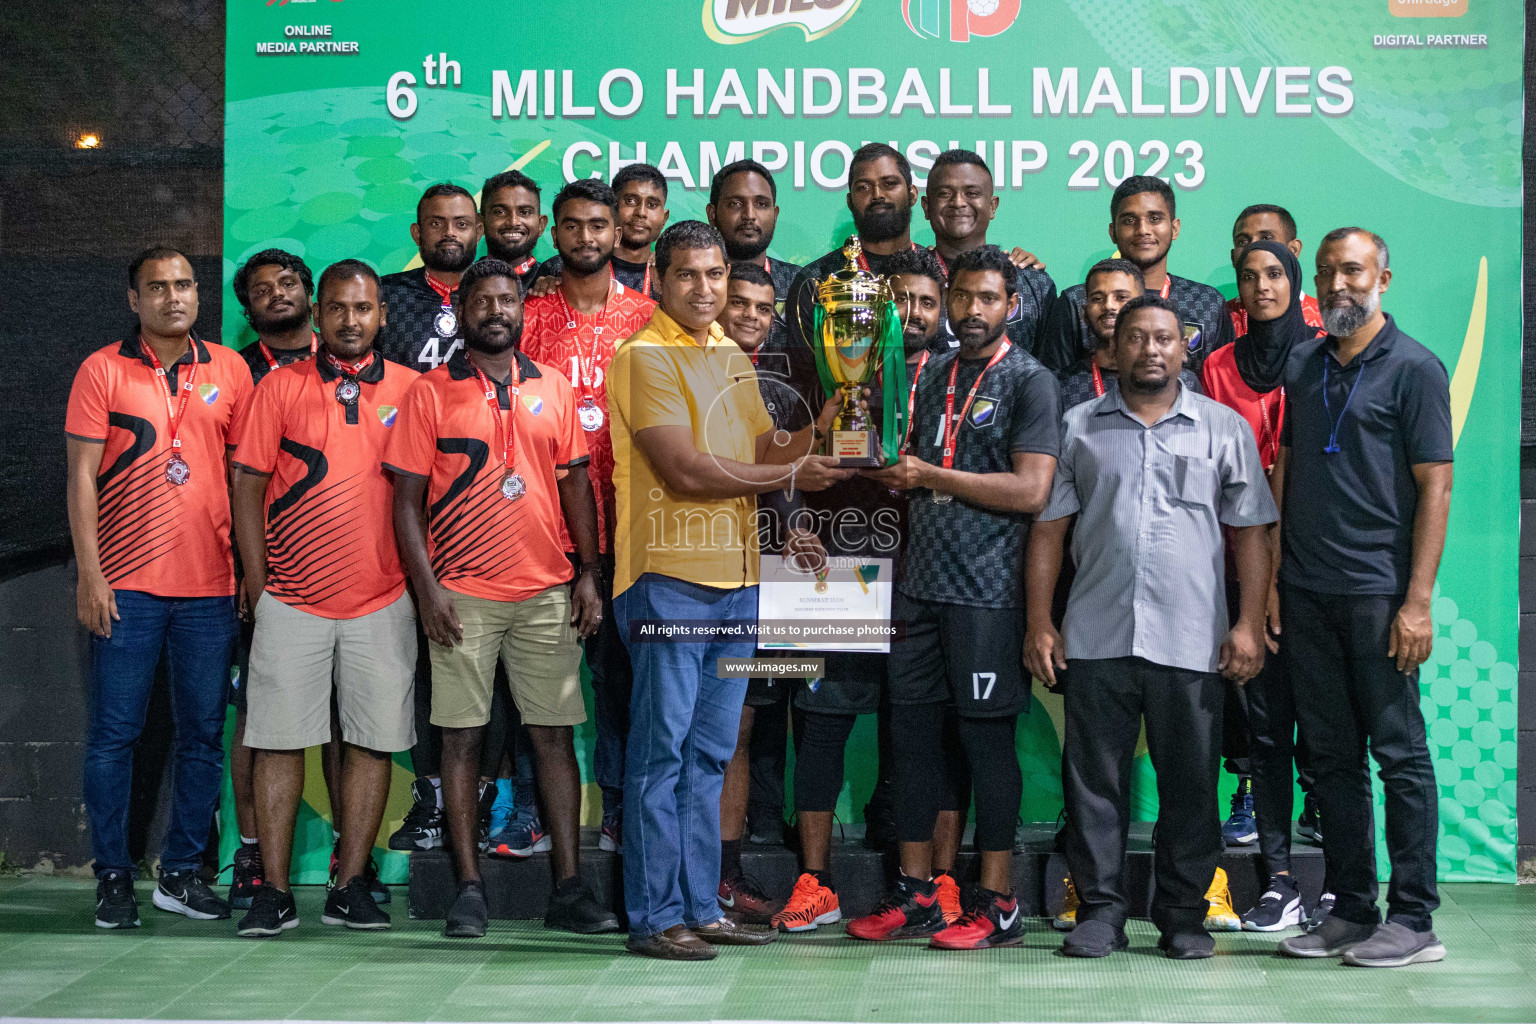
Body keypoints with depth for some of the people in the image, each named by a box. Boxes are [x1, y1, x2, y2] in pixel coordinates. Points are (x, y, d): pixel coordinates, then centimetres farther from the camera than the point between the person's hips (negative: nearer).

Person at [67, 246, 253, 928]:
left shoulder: (229, 370, 9)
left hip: (211, 585, 2)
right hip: (126, 586, -2)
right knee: (114, 732, 0)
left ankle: (182, 871, 16)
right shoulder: (103, 371, 3)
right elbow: (82, 475, 0)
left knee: (204, 732, 5)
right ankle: (113, 875, 11)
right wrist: (89, 574, -7)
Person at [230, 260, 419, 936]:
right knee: (279, 741, -1)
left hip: (383, 601, 1)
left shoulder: (410, 391, 7)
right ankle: (274, 892, 5)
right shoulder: (280, 387, 6)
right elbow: (248, 486, 5)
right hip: (291, 597, 0)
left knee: (372, 741, 2)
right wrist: (257, 582, -1)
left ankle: (351, 887, 10)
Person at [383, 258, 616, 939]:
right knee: (462, 735, 1)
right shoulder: (431, 393, 3)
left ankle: (568, 887, 7)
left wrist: (588, 572, 4)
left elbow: (576, 483, 13)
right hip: (461, 596, -2)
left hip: (547, 592, 2)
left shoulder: (553, 389, 11)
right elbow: (407, 498, 0)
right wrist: (425, 587, -9)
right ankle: (469, 888, 8)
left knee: (555, 734, 3)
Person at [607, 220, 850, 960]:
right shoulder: (645, 357, -7)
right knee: (662, 751, -4)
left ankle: (700, 906, 17)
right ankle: (655, 917, 1)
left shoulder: (733, 359, 18)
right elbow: (684, 470, -15)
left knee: (709, 754, 11)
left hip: (737, 578, 8)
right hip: (668, 576, -7)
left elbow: (767, 450, 22)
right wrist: (789, 477, -8)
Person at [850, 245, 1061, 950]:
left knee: (987, 737, -1)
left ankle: (996, 902, 7)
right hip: (920, 582, 6)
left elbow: (1030, 490, -14)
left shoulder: (1029, 382, -4)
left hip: (986, 591, -6)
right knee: (911, 733, 8)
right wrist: (889, 471, 2)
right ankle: (914, 894, 17)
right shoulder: (931, 375, 17)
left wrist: (930, 475, -12)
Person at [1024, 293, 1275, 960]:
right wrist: (1039, 623, 2)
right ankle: (1100, 909, 12)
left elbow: (1250, 531, 7)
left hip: (1190, 640, -1)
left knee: (1190, 780, 3)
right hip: (1096, 637, 1)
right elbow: (1048, 528, 10)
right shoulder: (1079, 428, 11)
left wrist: (1250, 623, -3)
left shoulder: (1224, 428, 9)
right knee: (1094, 778, 3)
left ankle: (1184, 916, 14)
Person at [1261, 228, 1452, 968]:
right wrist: (1271, 579, 9)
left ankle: (1413, 919, 4)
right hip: (1306, 593, 6)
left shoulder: (1414, 368, -3)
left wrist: (1417, 601, -14)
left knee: (1399, 752, -1)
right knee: (1331, 754, 9)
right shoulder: (1302, 366, 13)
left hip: (1377, 591, -5)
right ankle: (1351, 910, 17)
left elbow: (1434, 487, -7)